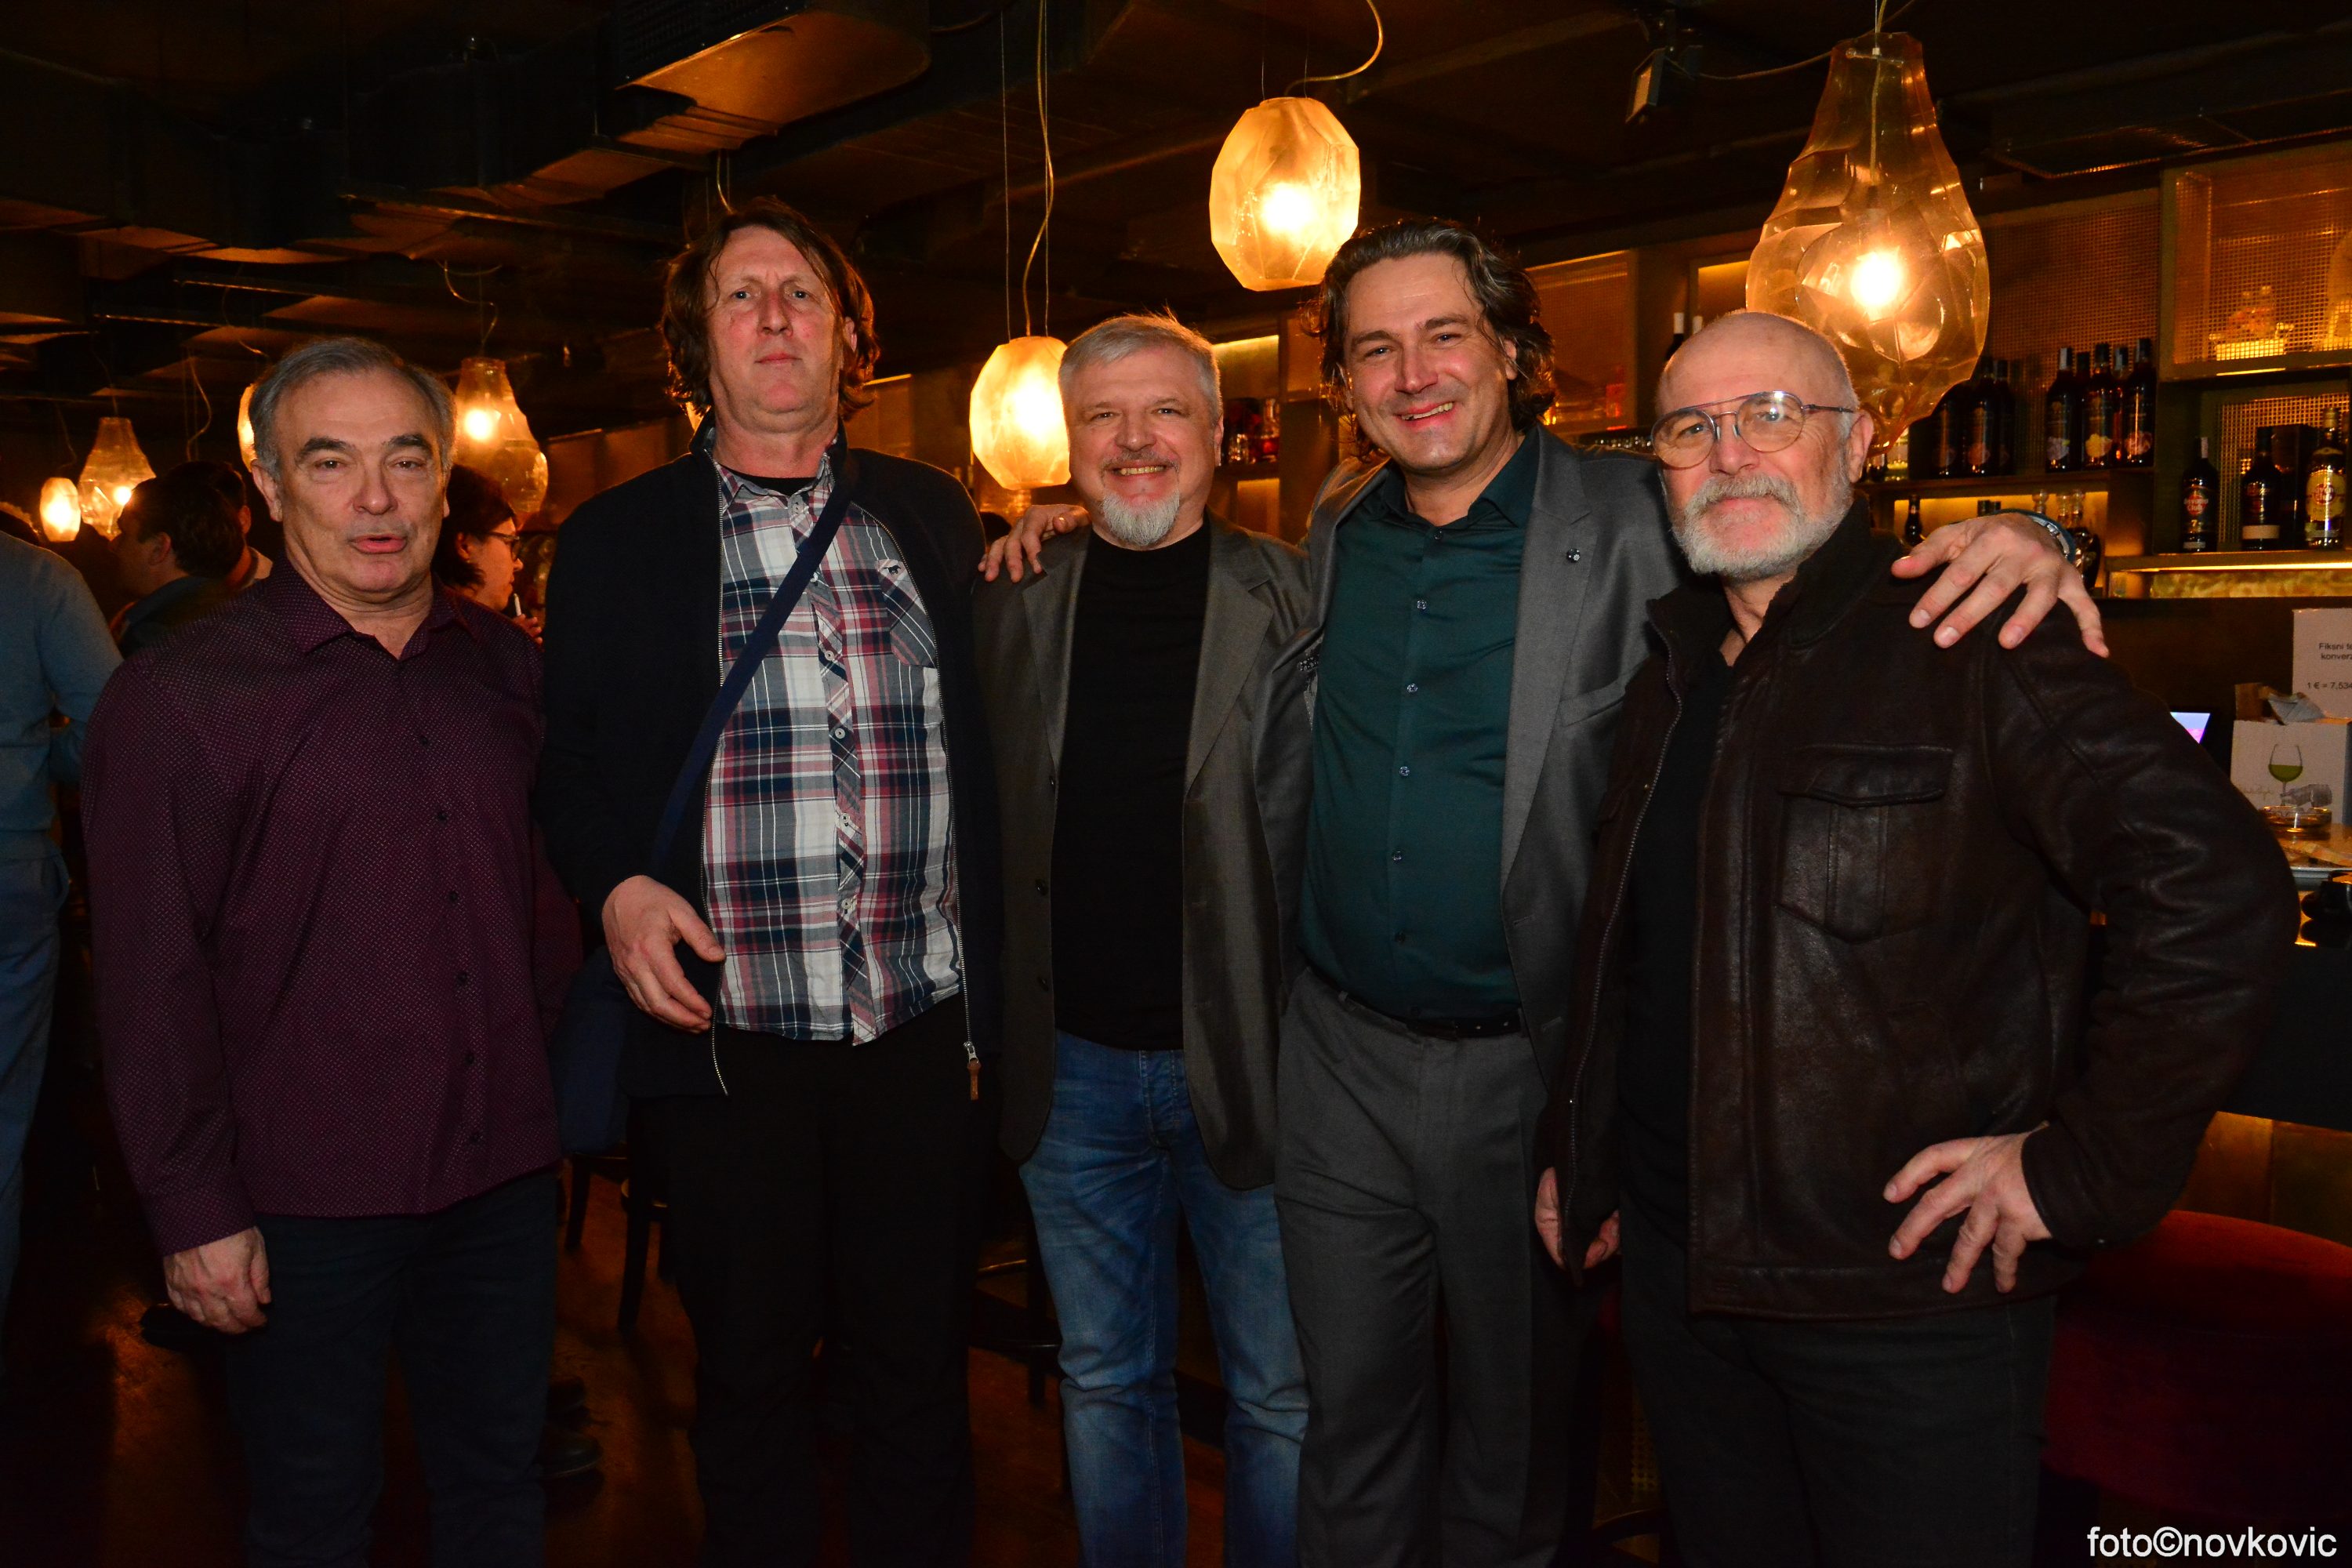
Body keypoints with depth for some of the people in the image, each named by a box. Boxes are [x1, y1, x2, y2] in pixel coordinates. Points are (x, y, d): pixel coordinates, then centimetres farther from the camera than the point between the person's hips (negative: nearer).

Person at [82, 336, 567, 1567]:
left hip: (504, 1179, 4)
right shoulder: (180, 697, -9)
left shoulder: (506, 667, 5)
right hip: (305, 1201, -4)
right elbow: (150, 980, -9)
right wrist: (194, 1209, -10)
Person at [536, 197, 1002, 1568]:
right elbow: (567, 771, 7)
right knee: (751, 1376, 14)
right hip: (729, 1032, -1)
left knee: (919, 1378, 13)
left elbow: (982, 749, 12)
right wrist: (618, 887, -12)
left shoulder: (934, 517, 8)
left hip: (923, 1031, 1)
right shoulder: (617, 541, 4)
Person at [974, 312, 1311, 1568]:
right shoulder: (1011, 606, 4)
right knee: (1104, 1380, 19)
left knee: (1280, 1394, 12)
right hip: (1071, 1065, 3)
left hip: (1252, 1062, -2)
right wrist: (992, 1030, 3)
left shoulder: (1294, 600, -4)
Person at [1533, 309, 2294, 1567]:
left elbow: (2222, 889, -19)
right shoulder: (1672, 676, 10)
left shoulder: (1966, 652, -12)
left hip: (1907, 1292, -6)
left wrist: (2080, 1166, -17)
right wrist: (1577, 1147, 17)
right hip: (1678, 1269, 6)